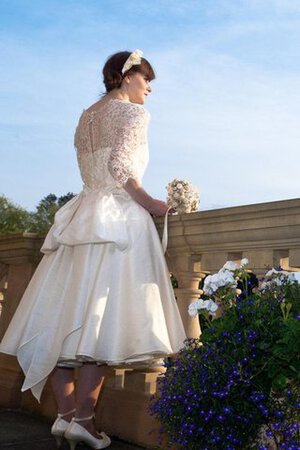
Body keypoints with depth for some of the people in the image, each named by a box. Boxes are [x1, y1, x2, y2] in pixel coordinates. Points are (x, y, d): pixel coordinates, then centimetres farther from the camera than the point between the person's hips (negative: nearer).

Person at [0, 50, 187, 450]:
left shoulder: (86, 117, 22)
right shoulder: (133, 112, 0)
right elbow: (120, 165, -15)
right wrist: (150, 203, -7)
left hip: (84, 215, 8)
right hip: (118, 217, -7)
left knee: (68, 314, 1)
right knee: (104, 316, -9)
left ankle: (65, 413, 1)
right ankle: (82, 417, -11)